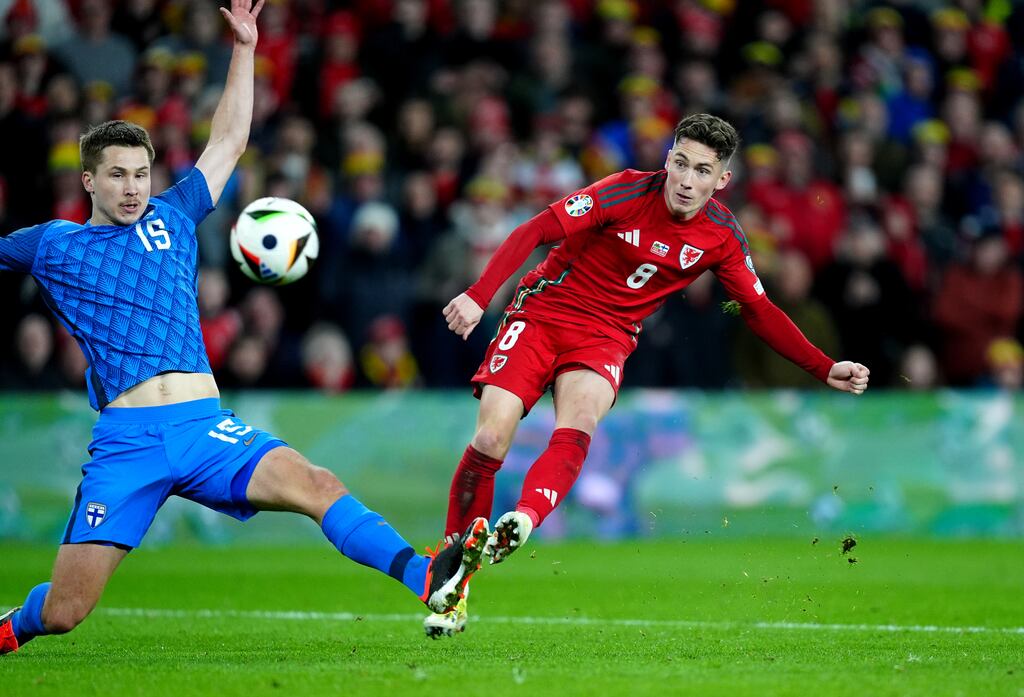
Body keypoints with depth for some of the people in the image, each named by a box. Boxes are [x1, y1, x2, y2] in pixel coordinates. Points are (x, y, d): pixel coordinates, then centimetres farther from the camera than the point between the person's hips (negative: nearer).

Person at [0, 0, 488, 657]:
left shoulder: (172, 219, 19)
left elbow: (229, 142, 25)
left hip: (206, 427, 2)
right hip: (125, 441, -2)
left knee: (315, 485, -25)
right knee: (62, 611, -7)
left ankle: (430, 581, -40)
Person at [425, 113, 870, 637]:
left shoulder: (721, 235, -2)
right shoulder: (627, 192, -14)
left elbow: (759, 312, 9)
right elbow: (534, 232, -15)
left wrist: (825, 369, 1)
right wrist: (478, 296, -26)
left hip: (606, 338, 2)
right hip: (542, 313, -2)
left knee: (576, 428, -31)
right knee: (490, 440, -17)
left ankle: (524, 520, -55)